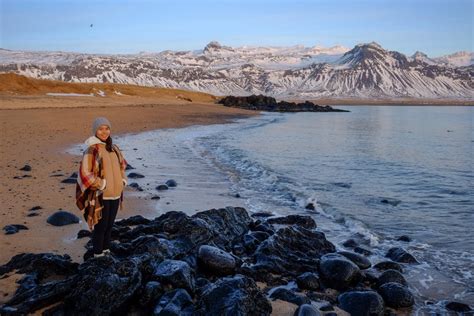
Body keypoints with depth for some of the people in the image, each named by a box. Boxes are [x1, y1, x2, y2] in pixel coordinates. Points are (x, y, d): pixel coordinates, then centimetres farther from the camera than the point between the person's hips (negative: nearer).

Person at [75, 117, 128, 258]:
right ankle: (98, 254, 17)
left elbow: (122, 164, 23)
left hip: (115, 194, 6)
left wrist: (122, 181, 10)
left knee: (109, 225, 16)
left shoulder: (113, 148, 7)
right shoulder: (91, 150, -14)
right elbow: (85, 173, -19)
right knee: (100, 226, 3)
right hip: (100, 195, -6)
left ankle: (106, 250, 32)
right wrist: (102, 185, -17)